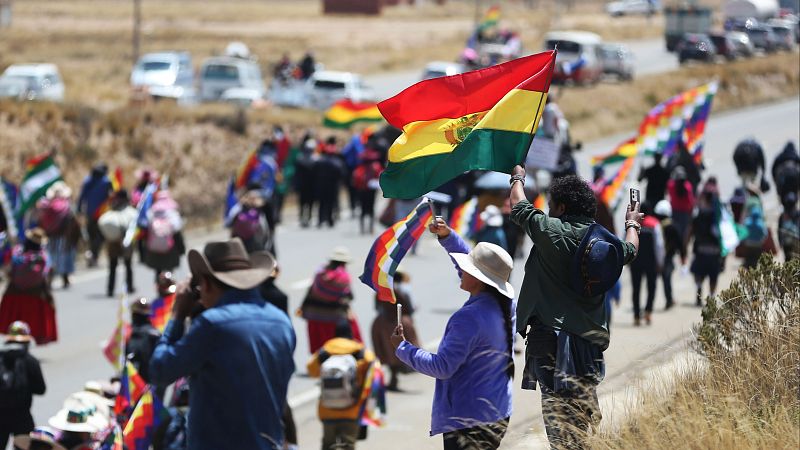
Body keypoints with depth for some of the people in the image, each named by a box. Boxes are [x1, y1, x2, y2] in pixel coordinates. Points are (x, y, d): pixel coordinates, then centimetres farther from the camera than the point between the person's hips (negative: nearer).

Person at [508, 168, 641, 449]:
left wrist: (518, 178, 31)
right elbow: (630, 250, 31)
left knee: (558, 408, -11)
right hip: (591, 340, 6)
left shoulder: (552, 230, -7)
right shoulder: (606, 240, 8)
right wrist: (632, 223, 53)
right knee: (586, 407, 15)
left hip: (550, 333, -6)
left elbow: (518, 207, 9)